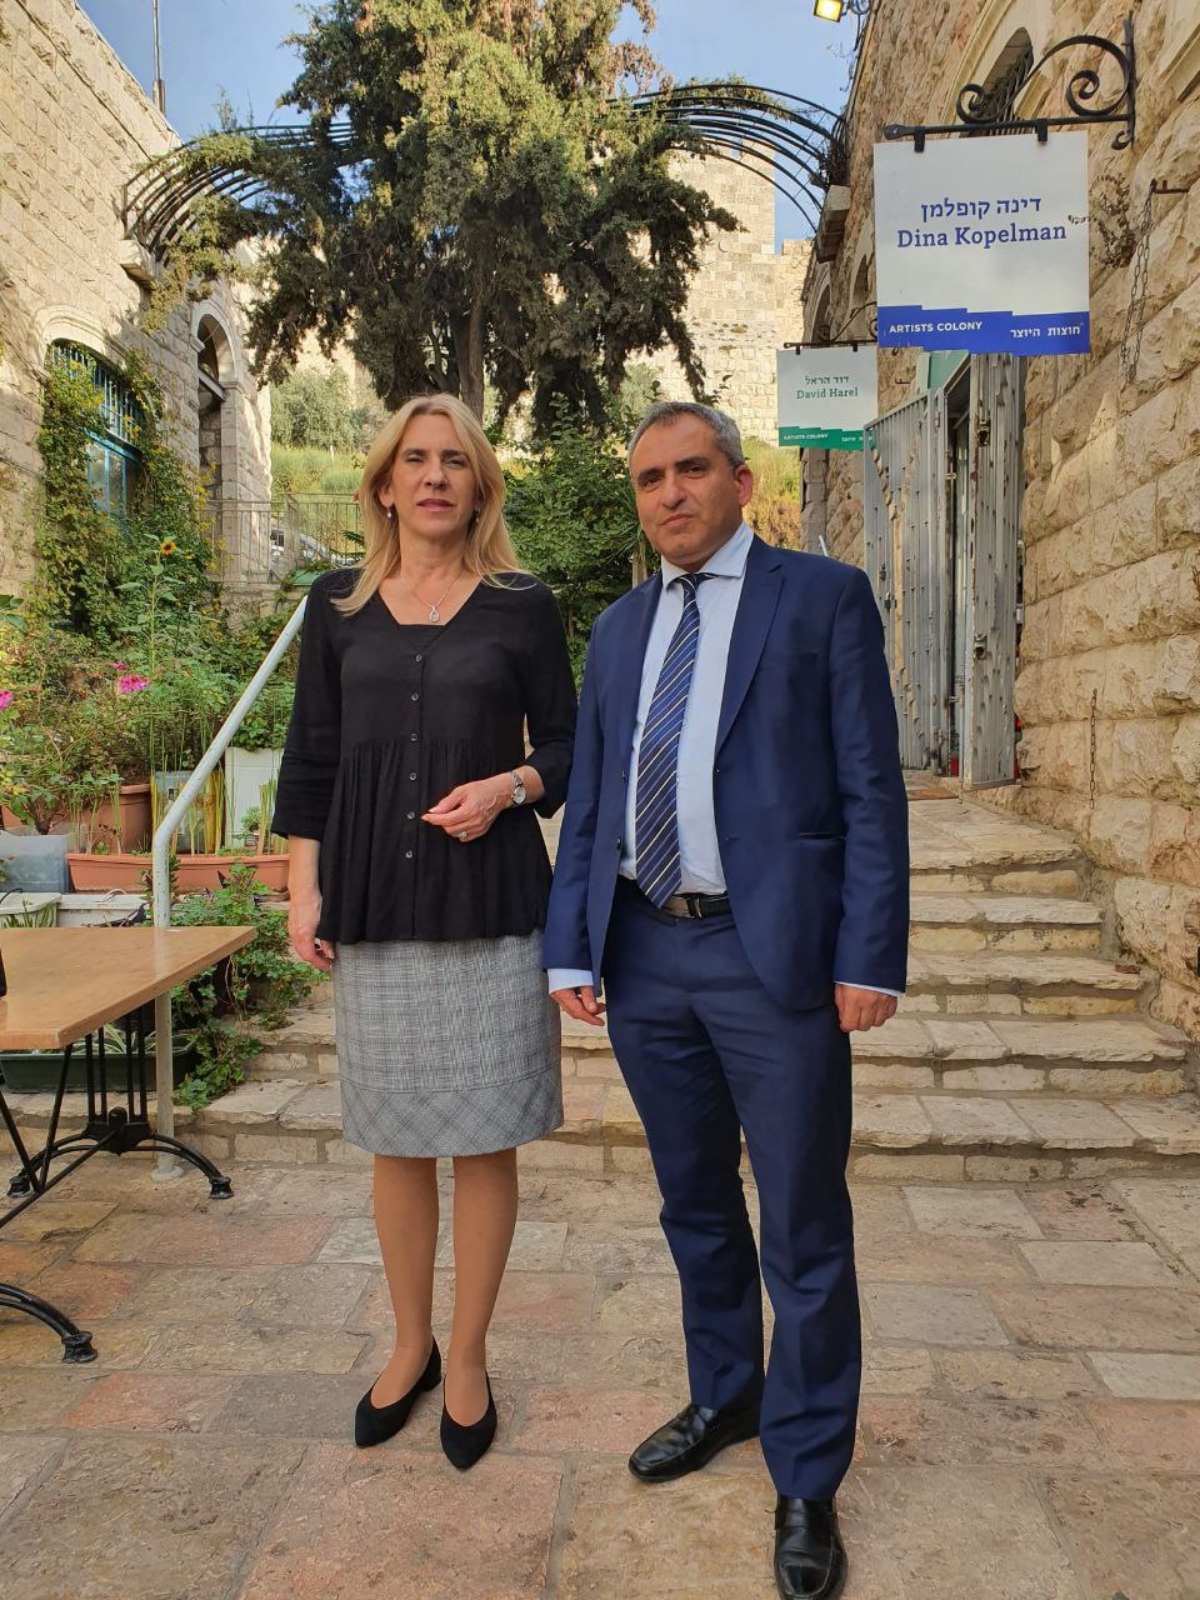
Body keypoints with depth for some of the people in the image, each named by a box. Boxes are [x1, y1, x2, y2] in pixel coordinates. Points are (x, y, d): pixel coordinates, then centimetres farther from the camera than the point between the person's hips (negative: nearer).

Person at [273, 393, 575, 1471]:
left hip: (491, 903, -1)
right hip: (374, 904, 2)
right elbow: (311, 757, 8)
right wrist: (305, 888, 2)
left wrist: (508, 786, -14)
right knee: (396, 1141, 12)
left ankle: (469, 1359, 27)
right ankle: (411, 1346, 34)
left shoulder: (522, 606, 3)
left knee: (483, 1140, 6)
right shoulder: (338, 607, 8)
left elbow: (567, 745, 6)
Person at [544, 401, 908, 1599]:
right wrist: (569, 947, 5)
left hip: (773, 955, -4)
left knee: (805, 1232, 7)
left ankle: (807, 1482, 28)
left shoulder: (825, 598, 0)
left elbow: (870, 787, -5)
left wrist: (871, 957, -11)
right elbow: (587, 799, 11)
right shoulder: (619, 629, 13)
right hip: (644, 955, 5)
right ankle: (723, 1396, 43)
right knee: (694, 1206, 20)